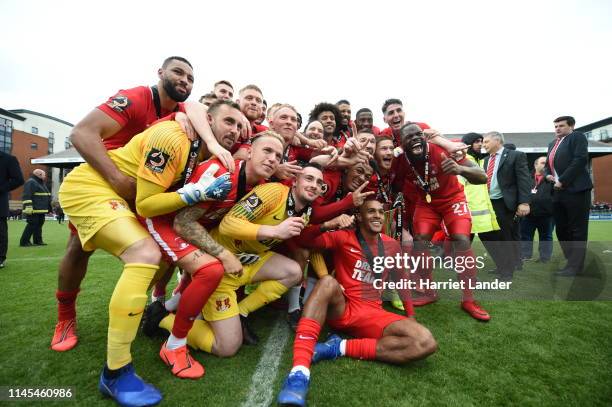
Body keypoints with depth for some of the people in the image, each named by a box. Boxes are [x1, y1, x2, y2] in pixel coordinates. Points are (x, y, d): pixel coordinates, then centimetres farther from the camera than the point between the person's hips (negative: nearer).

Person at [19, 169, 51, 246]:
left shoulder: (41, 183, 21)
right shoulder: (30, 182, -10)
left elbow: (46, 196, 28)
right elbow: (26, 196, -19)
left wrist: (48, 208, 29)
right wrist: (28, 206, -26)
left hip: (41, 209, 10)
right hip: (34, 210, -10)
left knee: (39, 224, 11)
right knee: (32, 225, -9)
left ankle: (38, 241, 17)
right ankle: (24, 242, -3)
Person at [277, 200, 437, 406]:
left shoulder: (391, 246, 10)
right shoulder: (344, 237, -1)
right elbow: (304, 240, -10)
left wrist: (410, 316, 16)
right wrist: (327, 225, -28)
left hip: (371, 315, 3)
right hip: (340, 309, -3)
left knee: (426, 343, -20)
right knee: (328, 282, -36)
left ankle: (340, 347, -22)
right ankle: (299, 371, -43)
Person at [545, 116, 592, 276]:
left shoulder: (577, 137, -1)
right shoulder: (552, 144, 21)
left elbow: (581, 159, -14)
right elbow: (547, 164, 24)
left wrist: (562, 181, -18)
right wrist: (548, 174, 1)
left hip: (576, 190, -8)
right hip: (558, 191, 8)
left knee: (577, 230, -2)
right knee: (561, 229, 11)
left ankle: (575, 265, 3)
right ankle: (571, 261, 22)